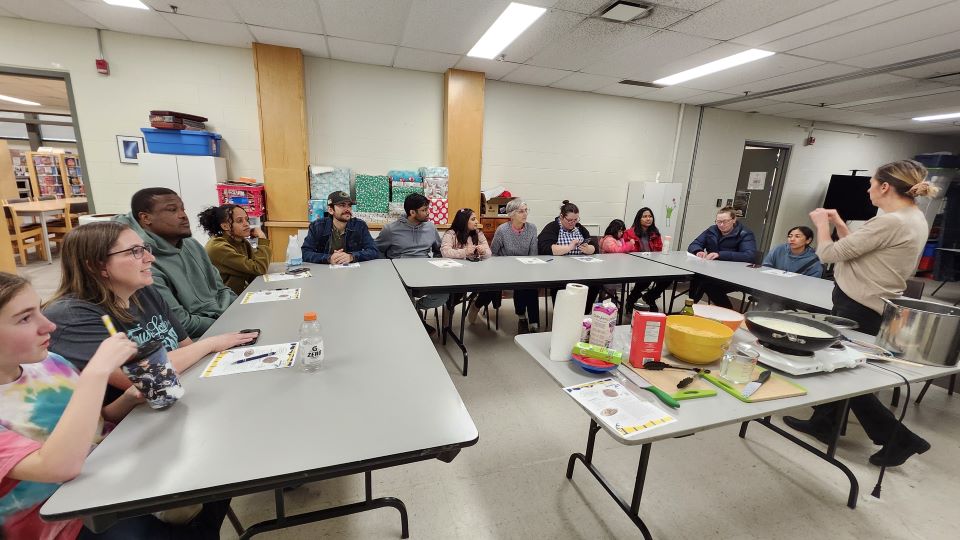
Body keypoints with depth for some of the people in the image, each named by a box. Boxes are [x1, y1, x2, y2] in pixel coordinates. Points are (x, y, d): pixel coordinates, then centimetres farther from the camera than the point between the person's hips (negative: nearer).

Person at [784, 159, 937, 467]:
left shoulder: (891, 222, -22)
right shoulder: (912, 218, 10)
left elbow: (829, 254, -19)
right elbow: (857, 249, 14)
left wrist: (821, 224, -1)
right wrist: (838, 223, 13)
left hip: (858, 309, -10)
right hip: (865, 306, 10)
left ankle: (899, 438, 17)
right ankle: (823, 423, 31)